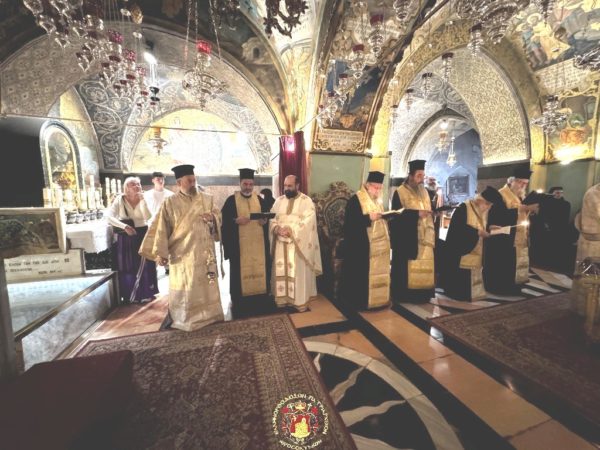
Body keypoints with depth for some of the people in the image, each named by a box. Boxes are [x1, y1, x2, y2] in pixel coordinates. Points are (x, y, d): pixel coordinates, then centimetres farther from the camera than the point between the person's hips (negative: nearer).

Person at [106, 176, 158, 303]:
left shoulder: (143, 199, -2)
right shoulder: (120, 199, -7)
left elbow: (147, 217, -16)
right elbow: (109, 216, -15)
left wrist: (142, 200, -20)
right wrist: (124, 226, -25)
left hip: (142, 235, 2)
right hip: (125, 237, -1)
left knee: (143, 266, 7)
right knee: (126, 267, 6)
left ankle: (144, 293, 22)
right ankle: (128, 296, 20)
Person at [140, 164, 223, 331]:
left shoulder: (207, 199, 4)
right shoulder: (170, 203, -3)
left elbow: (219, 217, 10)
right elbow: (162, 228, -4)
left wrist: (212, 217, -13)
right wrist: (160, 252, -9)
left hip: (205, 252, 3)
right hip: (182, 254, -2)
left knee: (206, 285, 12)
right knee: (184, 288, 8)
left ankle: (208, 314, 29)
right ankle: (184, 319, 26)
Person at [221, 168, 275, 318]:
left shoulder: (260, 200, 10)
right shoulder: (231, 200, 1)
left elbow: (268, 217, 13)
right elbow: (224, 221, -3)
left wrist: (265, 221, -9)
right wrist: (236, 221, -21)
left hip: (258, 243, 3)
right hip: (239, 243, -3)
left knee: (259, 269, 7)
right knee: (241, 271, 2)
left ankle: (261, 297, 23)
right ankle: (240, 301, 16)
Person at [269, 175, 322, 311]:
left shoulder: (306, 201, -3)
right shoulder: (279, 201, 12)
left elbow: (308, 222, -14)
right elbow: (272, 219, 8)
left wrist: (290, 230, -22)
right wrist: (276, 228, -14)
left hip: (298, 243, -4)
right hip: (281, 243, 5)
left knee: (298, 271, 2)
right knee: (281, 270, 11)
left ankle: (300, 300, 16)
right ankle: (283, 298, 26)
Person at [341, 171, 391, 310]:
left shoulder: (377, 200, 16)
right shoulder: (355, 200, -10)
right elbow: (349, 222, -18)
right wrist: (369, 218, -23)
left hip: (379, 244, 8)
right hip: (362, 246, -8)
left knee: (378, 273, 13)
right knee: (363, 274, -2)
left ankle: (378, 299, 27)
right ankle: (361, 302, 12)